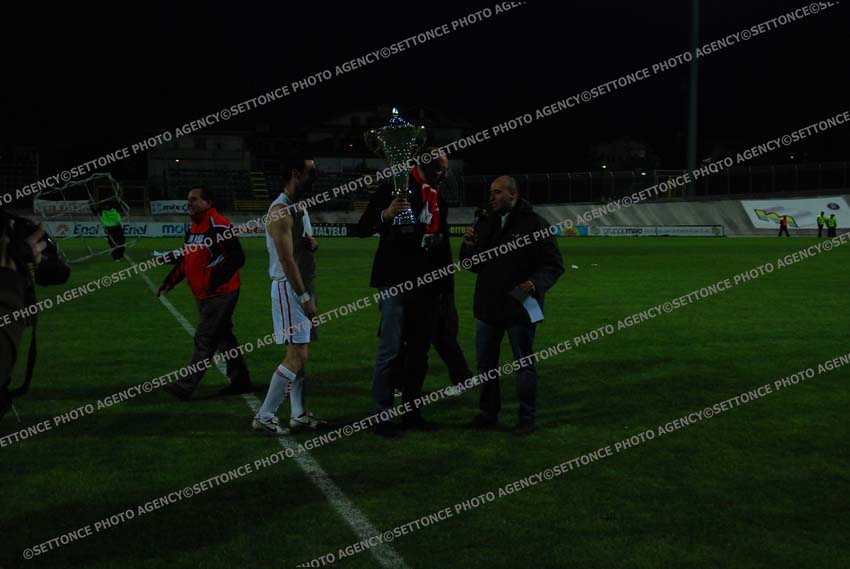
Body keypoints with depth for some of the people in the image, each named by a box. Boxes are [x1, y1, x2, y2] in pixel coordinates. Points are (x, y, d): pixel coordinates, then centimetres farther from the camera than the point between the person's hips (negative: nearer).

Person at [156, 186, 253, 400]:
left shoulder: (219, 226, -16)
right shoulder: (193, 228, 14)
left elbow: (237, 258, -20)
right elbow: (185, 260, 22)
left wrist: (214, 280, -25)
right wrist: (169, 281, 11)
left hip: (220, 294, -10)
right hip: (203, 296, 10)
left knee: (204, 340, -6)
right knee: (223, 338, 15)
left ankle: (186, 387, -4)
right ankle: (240, 380, 24)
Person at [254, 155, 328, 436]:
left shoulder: (300, 207, 14)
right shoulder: (281, 211, -16)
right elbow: (287, 260, -20)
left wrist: (313, 243, 2)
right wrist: (305, 298, -20)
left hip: (304, 286, 10)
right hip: (289, 288, -10)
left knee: (300, 354, 12)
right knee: (297, 355, -11)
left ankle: (299, 415, 19)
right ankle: (264, 416, -5)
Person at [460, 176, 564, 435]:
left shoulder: (533, 224, -8)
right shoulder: (486, 224, 10)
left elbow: (554, 265, -8)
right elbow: (472, 265, 15)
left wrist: (536, 283, -24)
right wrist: (469, 245, -5)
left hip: (520, 307, -6)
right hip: (488, 307, 6)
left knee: (524, 364, 4)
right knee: (485, 363, 13)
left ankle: (527, 417, 15)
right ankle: (489, 414, 26)